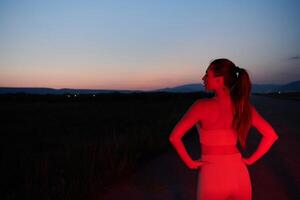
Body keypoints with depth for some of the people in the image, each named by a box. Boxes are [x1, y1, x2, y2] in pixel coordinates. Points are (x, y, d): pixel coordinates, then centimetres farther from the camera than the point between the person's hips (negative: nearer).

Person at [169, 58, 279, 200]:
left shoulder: (201, 106, -14)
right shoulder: (243, 105, -1)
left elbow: (174, 137, -19)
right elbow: (271, 135, 1)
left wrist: (189, 162, -5)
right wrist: (250, 160, 6)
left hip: (212, 177, -4)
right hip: (239, 176, 4)